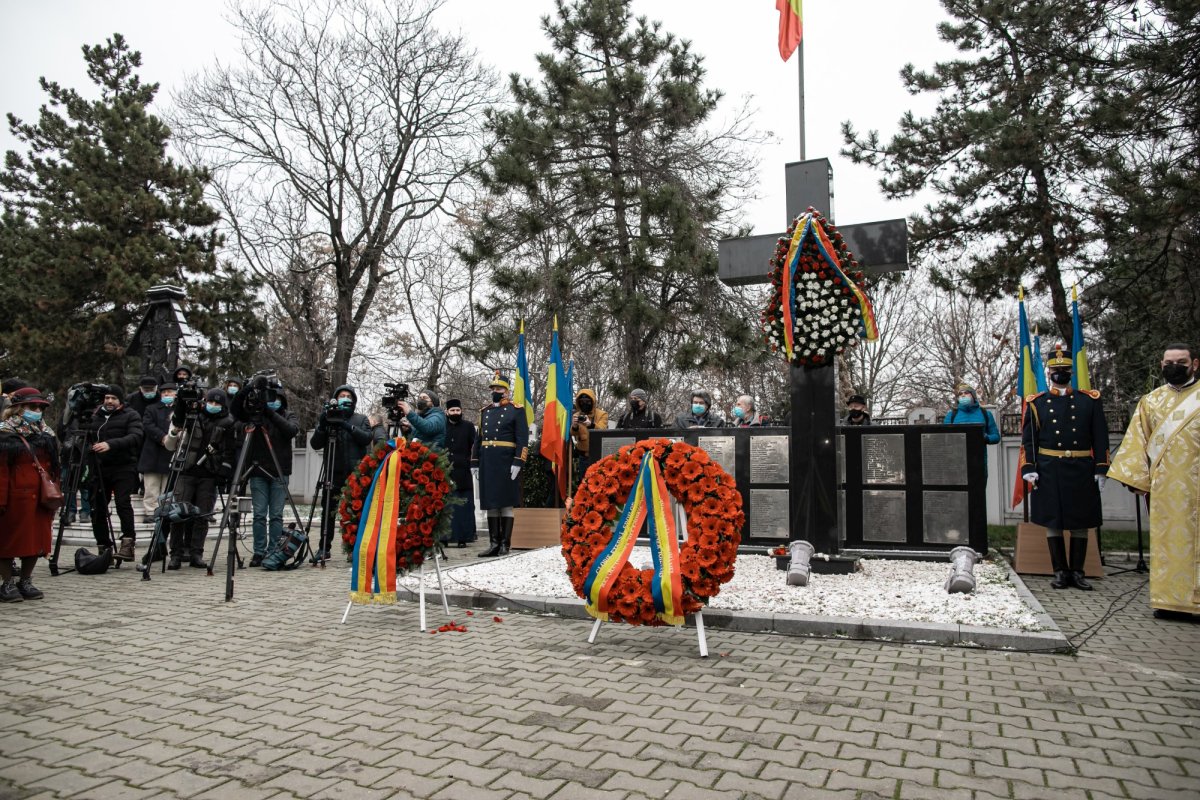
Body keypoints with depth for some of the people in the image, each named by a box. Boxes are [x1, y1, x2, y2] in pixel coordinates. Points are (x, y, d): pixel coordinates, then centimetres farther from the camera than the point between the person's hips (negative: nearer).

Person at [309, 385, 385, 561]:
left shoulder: (361, 419, 10)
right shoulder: (327, 419, 11)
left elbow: (367, 438, -6)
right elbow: (315, 444, 4)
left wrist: (348, 426, -16)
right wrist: (322, 425, -11)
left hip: (356, 472, -1)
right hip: (334, 472, 1)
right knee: (329, 511, -1)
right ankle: (324, 548, 9)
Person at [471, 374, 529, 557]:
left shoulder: (516, 410, -1)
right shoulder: (485, 411, 16)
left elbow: (523, 439, -7)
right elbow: (479, 438, 19)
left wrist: (517, 463, -15)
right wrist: (474, 463, 13)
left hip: (506, 464, -5)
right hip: (487, 464, 6)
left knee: (505, 504, -1)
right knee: (490, 503, 7)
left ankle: (505, 544, 4)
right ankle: (493, 543, 12)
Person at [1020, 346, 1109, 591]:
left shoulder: (1090, 400, 7)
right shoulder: (1036, 403, 4)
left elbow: (1100, 438, 6)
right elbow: (1028, 439, 2)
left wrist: (1100, 469, 0)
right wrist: (1029, 469, -7)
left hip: (1082, 470, 1)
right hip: (1049, 471, -1)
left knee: (1081, 522, 6)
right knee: (1052, 521, 3)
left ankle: (1077, 572, 17)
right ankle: (1060, 571, 13)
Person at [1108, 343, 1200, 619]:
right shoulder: (1150, 402, 11)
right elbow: (1137, 442, 10)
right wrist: (1138, 478, 2)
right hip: (1163, 487, 2)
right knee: (1166, 540, 4)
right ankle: (1169, 599, 9)